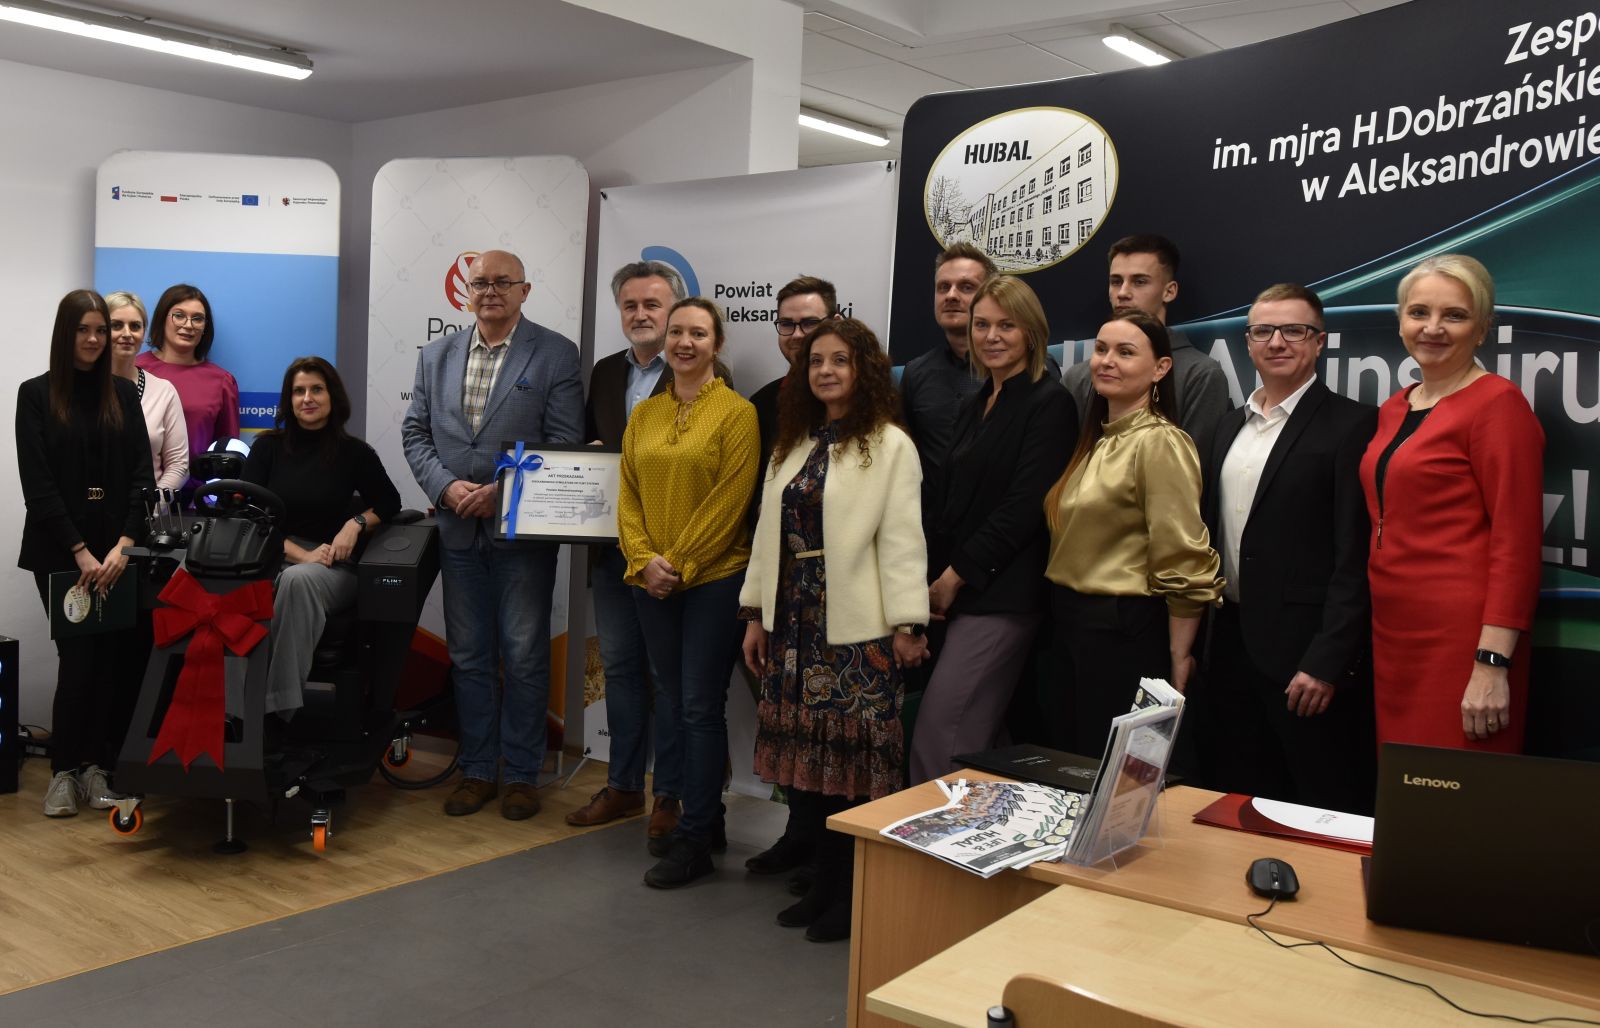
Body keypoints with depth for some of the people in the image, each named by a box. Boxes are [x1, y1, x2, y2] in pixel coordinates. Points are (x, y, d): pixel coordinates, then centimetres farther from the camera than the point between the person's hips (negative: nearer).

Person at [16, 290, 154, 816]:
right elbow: (37, 483, -6)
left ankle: (96, 766, 10)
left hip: (116, 548, 2)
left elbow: (141, 474, 3)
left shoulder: (123, 394, 8)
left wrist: (124, 544, -9)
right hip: (60, 550, -2)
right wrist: (81, 552, -12)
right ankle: (64, 771, 9)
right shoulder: (36, 394, 0)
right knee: (79, 657, -5)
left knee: (116, 657, -1)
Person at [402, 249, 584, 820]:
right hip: (459, 529, 4)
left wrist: (503, 491, -16)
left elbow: (564, 443, -8)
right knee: (469, 657, 11)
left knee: (524, 658, 3)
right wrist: (446, 486, -8)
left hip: (523, 531, -4)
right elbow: (415, 431, 10)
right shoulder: (437, 355, 11)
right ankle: (477, 770, 23)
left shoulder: (556, 354, -3)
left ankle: (521, 774, 15)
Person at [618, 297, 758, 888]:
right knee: (675, 702, 12)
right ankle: (705, 820, 27)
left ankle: (695, 840, 9)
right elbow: (629, 495, 9)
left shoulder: (737, 413, -6)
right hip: (652, 582, 6)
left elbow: (730, 501, -12)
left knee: (701, 706, -2)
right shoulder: (644, 415, 11)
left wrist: (681, 566, -13)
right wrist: (644, 560, -6)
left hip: (714, 579, -6)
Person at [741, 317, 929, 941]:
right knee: (802, 752, 7)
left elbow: (901, 538, -9)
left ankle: (856, 894, 12)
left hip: (854, 629, -6)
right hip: (793, 621, 6)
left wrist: (906, 624, -13)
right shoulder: (793, 444, 15)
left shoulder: (890, 445, -4)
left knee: (853, 753, -2)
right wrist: (757, 613, 12)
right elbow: (768, 531, 15)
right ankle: (825, 880, 20)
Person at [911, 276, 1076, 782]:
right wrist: (935, 578, 5)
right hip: (958, 591, 8)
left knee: (936, 735, -10)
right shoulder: (975, 405, 18)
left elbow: (1025, 507, -14)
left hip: (1001, 594, -8)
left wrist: (955, 575, -10)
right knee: (968, 740, 9)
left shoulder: (1049, 403, -7)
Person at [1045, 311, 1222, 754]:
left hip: (1124, 633, -8)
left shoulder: (1160, 442, -16)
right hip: (1072, 622, 8)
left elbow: (1184, 562, -18)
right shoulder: (1097, 439, 12)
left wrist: (1178, 660, -15)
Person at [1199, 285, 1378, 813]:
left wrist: (1326, 663, -17)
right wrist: (1194, 641, 12)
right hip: (1230, 645, 7)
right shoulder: (1230, 426, 14)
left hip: (1305, 652, -6)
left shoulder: (1351, 425, -7)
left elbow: (1355, 556, -13)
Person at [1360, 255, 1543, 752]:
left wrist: (1492, 665, -19)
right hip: (1392, 632, 7)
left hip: (1462, 640, -7)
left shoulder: (1497, 404, -9)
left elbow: (1516, 543, -14)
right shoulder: (1393, 410, 13)